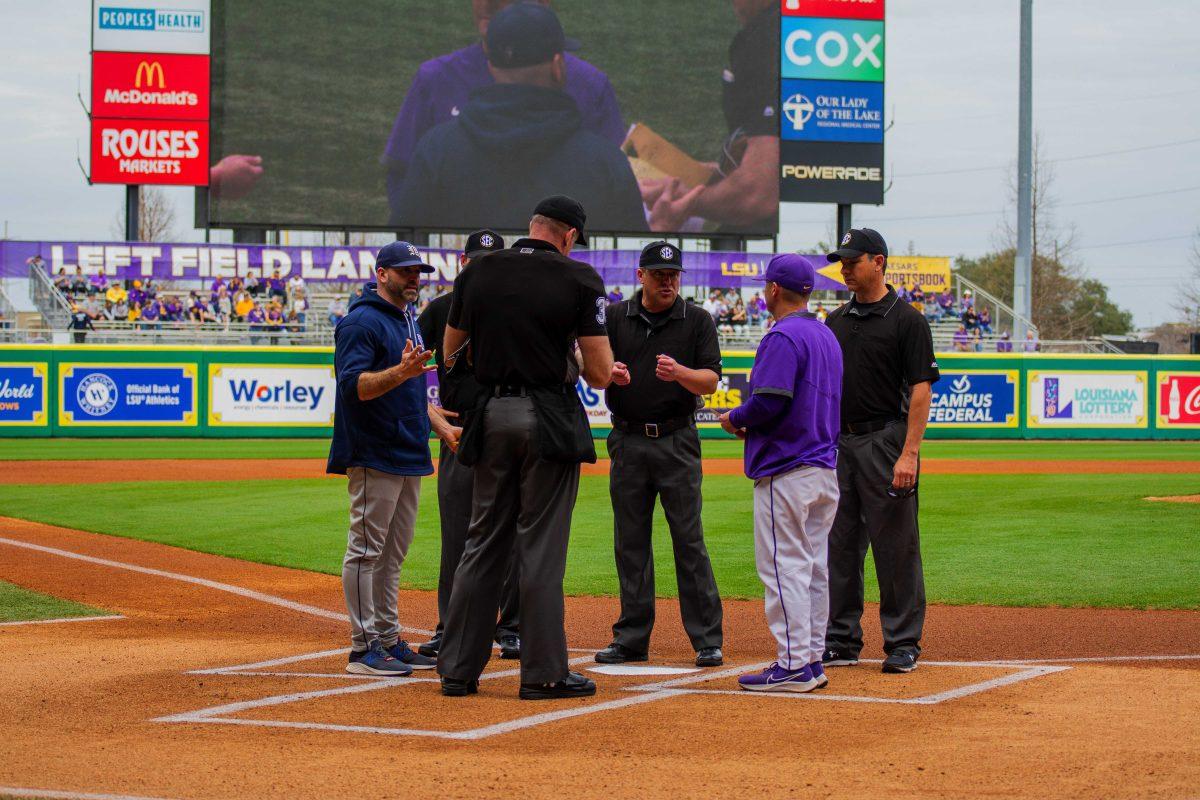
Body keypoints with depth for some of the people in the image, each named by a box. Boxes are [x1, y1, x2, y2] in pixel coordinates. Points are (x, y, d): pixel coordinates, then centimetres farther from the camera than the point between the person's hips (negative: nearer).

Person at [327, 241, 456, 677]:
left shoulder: (409, 322, 19)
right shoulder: (362, 322, -10)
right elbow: (353, 385, -21)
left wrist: (442, 427, 16)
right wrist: (401, 372, -34)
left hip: (409, 457, 10)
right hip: (373, 457, -10)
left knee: (393, 554, 13)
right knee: (366, 550, -7)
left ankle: (389, 640, 19)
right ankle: (364, 648, -6)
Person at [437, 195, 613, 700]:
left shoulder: (477, 273, 5)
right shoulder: (579, 279, -6)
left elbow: (450, 351, 14)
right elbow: (599, 373, -7)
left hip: (493, 416, 4)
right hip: (551, 421, -4)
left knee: (482, 543, 11)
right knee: (541, 548, 0)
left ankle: (458, 668, 13)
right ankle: (542, 673, 3)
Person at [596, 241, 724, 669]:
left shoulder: (697, 321, 2)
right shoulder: (615, 317, 7)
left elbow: (710, 380, -6)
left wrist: (679, 372, -27)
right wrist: (609, 373, -24)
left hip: (677, 441, -2)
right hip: (627, 441, 2)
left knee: (689, 539, -5)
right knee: (630, 541, 6)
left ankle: (707, 640, -2)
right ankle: (632, 638, 13)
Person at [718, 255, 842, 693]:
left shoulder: (783, 337, -13)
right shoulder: (827, 336, 17)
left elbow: (770, 400, -24)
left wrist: (735, 419, -4)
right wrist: (751, 424, 17)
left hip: (786, 470, -10)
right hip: (826, 469, 10)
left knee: (784, 566, -8)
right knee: (814, 566, 11)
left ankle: (793, 665, -9)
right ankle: (812, 660, 15)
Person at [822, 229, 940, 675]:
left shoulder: (906, 321, -5)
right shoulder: (836, 322, 15)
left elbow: (921, 390, -10)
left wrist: (909, 453, -18)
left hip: (885, 442, -6)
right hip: (838, 444, 6)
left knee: (896, 548, -3)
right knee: (839, 546, 8)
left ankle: (903, 643, 3)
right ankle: (841, 640, 15)